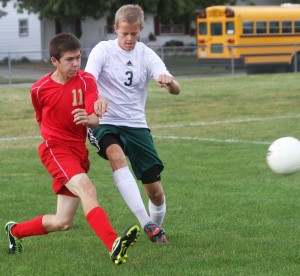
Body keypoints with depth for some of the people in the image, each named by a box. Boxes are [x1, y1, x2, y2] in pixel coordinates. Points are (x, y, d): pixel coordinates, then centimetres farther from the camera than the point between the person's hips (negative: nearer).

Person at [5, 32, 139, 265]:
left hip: (79, 151, 4)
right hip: (56, 149, -4)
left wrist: (89, 119, -37)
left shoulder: (86, 81, -3)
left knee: (63, 223, 7)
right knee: (87, 189, -33)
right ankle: (114, 245, -52)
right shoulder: (40, 89, -4)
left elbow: (96, 119, -17)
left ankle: (15, 231, 33)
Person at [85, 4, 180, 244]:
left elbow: (176, 90, -11)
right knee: (116, 155, -37)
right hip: (105, 123, -3)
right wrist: (97, 98, -44)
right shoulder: (103, 50, -5)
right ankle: (146, 223, -40)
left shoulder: (147, 55, 0)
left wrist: (169, 82, -37)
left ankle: (156, 229, 30)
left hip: (136, 125, 3)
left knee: (156, 191, -2)